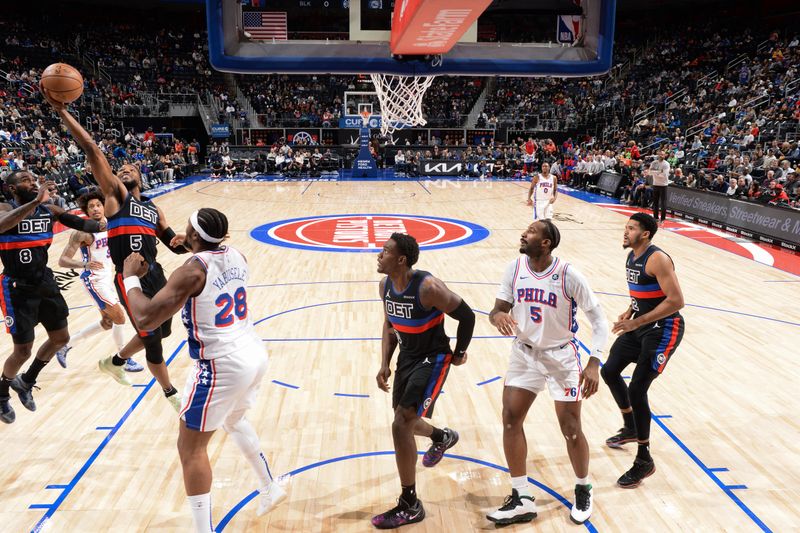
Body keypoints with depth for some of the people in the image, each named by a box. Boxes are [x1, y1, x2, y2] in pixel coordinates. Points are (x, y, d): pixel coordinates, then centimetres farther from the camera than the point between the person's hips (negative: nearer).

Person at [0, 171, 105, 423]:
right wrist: (35, 201, -47)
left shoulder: (49, 210, 2)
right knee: (23, 350, 2)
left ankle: (26, 381, 39)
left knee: (61, 338, 15)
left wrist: (102, 225, -22)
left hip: (45, 282, 6)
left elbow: (80, 223, -2)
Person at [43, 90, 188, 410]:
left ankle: (115, 362, 44)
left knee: (160, 333, 18)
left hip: (155, 275, 6)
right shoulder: (115, 193, 0)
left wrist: (184, 242, -7)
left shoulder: (153, 208, 16)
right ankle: (171, 394, 22)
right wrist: (61, 112, -19)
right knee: (153, 339, 1)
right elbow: (92, 151, -11)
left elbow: (173, 244, 17)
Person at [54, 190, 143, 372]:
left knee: (107, 323, 17)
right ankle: (124, 360, 8)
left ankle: (65, 344, 31)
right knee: (120, 317, -9)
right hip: (94, 280, -8)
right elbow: (62, 261, -22)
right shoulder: (82, 232, -20)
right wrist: (85, 264, -38)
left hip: (108, 277, 8)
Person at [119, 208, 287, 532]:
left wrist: (130, 278, -5)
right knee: (233, 421, 34)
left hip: (222, 366, -8)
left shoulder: (192, 271, -18)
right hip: (255, 355, 9)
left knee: (190, 448, 8)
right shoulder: (235, 256, 4)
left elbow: (146, 318, -19)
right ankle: (270, 488, 45)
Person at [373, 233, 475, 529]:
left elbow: (466, 316, -17)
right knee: (405, 420, 23)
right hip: (407, 357, 8)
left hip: (433, 360, -8)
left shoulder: (428, 288, -28)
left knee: (401, 425, -16)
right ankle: (442, 437, 59)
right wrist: (385, 365, 2)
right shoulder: (386, 285, -5)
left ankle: (410, 506, 0)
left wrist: (459, 353, -4)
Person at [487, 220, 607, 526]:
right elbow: (499, 308, -3)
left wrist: (594, 363, -25)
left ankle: (583, 491, 30)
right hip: (525, 353, 4)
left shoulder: (569, 276, -20)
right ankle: (522, 500, 10)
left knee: (571, 429, 2)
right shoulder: (515, 268, -8)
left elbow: (599, 319, -15)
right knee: (510, 418, -2)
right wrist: (498, 316, -28)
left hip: (561, 356, -4)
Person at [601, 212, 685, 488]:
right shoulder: (631, 257, 7)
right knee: (609, 371, 16)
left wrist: (636, 322, -28)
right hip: (639, 324, 10)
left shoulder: (657, 259, -21)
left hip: (663, 329, -10)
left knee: (637, 390, -12)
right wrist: (628, 313, 3)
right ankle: (630, 428, 38)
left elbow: (676, 300, -27)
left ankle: (644, 461, 4)